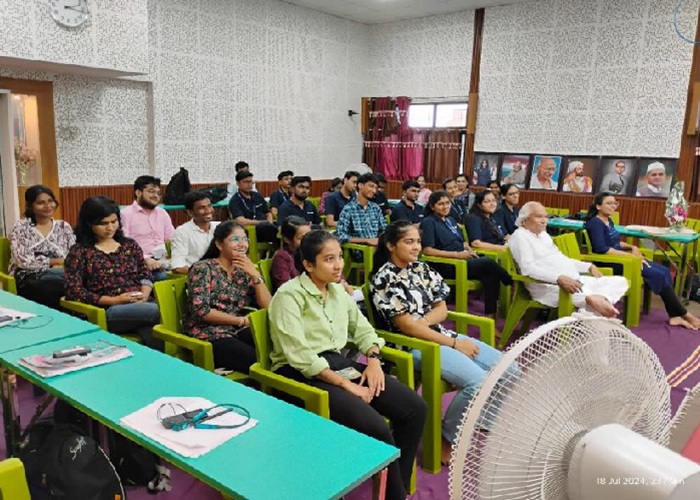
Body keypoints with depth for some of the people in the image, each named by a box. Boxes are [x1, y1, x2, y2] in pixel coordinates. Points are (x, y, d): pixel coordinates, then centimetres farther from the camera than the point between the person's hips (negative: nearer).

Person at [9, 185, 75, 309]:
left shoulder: (64, 226, 14)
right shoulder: (20, 227, 4)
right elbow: (23, 261, -7)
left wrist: (60, 266, -15)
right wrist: (57, 261, -7)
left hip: (61, 276, 3)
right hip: (29, 280, -2)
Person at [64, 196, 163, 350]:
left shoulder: (129, 244, 18)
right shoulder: (79, 252, 5)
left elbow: (146, 274, 16)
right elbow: (73, 292, -3)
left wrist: (144, 295, -7)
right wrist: (114, 300, -11)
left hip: (141, 306, 3)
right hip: (106, 312, -3)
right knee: (156, 310, -32)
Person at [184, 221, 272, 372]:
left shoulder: (244, 270, 11)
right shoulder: (203, 269, -4)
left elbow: (268, 306, 3)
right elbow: (201, 310, -15)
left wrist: (255, 275, -10)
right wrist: (241, 320, -11)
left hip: (237, 331, 6)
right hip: (208, 335, -6)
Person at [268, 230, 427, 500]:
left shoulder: (337, 289, 11)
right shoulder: (289, 295, -11)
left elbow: (361, 327, 18)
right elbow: (299, 356, -19)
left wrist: (373, 358, -2)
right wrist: (346, 384, -20)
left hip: (339, 363, 8)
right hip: (304, 374, -7)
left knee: (415, 407, -10)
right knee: (375, 428, -28)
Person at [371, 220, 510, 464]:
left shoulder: (422, 268, 10)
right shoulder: (384, 280, -12)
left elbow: (442, 309, 9)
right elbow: (408, 327, -16)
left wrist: (422, 320, -14)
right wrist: (454, 343, -14)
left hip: (440, 334, 8)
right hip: (414, 345, -8)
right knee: (478, 381, -26)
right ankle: (446, 440, -4)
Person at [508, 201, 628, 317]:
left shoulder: (544, 234, 22)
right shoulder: (520, 236, -7)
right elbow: (528, 268, -21)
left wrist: (589, 266, 14)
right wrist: (559, 278, -33)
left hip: (574, 281, 9)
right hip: (550, 287, -9)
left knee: (620, 281, -4)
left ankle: (601, 299, -32)